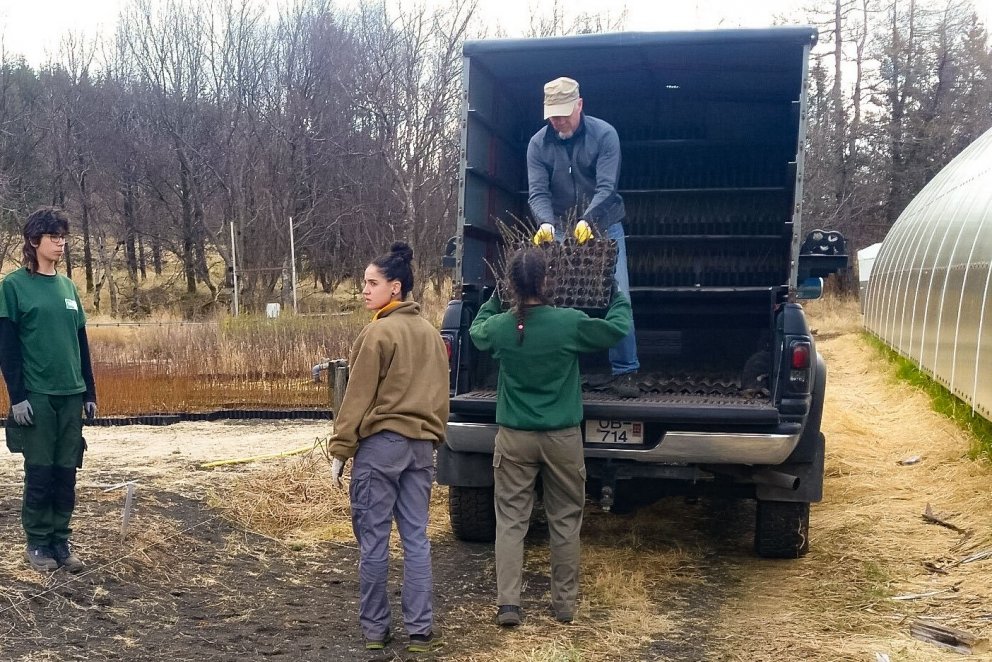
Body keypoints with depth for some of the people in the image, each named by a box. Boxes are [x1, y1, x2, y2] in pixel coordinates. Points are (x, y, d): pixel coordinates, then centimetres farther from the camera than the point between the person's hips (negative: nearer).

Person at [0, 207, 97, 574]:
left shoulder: (68, 286, 11)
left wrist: (89, 392, 12)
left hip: (71, 395, 5)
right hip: (37, 395, -5)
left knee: (66, 471, 7)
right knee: (40, 471, 0)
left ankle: (61, 541, 17)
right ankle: (37, 543, 14)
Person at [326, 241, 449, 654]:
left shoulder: (378, 333, -12)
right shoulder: (431, 333, 11)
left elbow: (358, 397, -11)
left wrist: (339, 449, -6)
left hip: (380, 443, -7)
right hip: (421, 444, 7)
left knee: (373, 539, 4)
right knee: (416, 538, 8)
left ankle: (374, 629, 12)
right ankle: (421, 631, 10)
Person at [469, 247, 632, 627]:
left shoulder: (499, 326, -7)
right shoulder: (570, 323, -11)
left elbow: (476, 331, 19)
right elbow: (618, 329, 5)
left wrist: (493, 301, 33)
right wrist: (620, 299, 24)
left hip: (514, 437, 1)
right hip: (562, 437, 0)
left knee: (510, 520, 7)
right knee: (565, 521, 11)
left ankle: (508, 604, 3)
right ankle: (564, 603, 20)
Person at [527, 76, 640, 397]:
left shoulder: (604, 134, -12)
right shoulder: (538, 144, -5)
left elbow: (606, 187, -20)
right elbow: (538, 193, -11)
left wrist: (587, 220, -36)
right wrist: (546, 223, -32)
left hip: (604, 226, -2)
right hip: (560, 231, 2)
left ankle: (625, 371, 3)